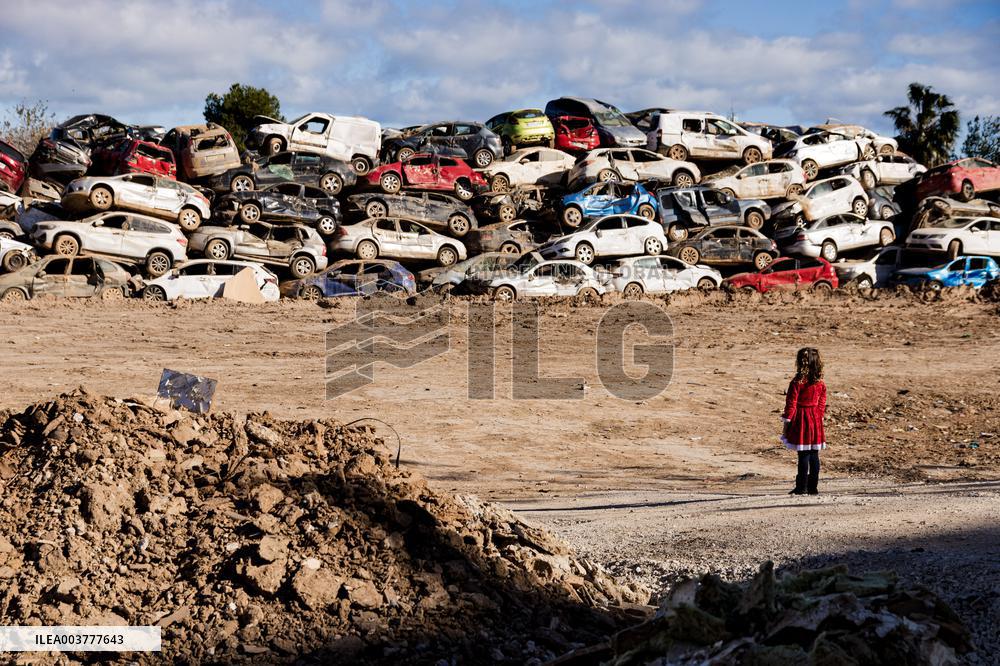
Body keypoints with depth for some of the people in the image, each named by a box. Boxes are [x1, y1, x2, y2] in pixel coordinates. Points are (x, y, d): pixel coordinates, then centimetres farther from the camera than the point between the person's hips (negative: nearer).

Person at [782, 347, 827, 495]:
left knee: (803, 455, -2)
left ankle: (802, 487, 1)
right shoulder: (820, 383, 3)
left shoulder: (797, 383, -14)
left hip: (801, 421, -5)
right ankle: (813, 487, 12)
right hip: (816, 422, 5)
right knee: (814, 455, 8)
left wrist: (786, 424, -4)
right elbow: (822, 404, 9)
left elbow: (791, 405, -11)